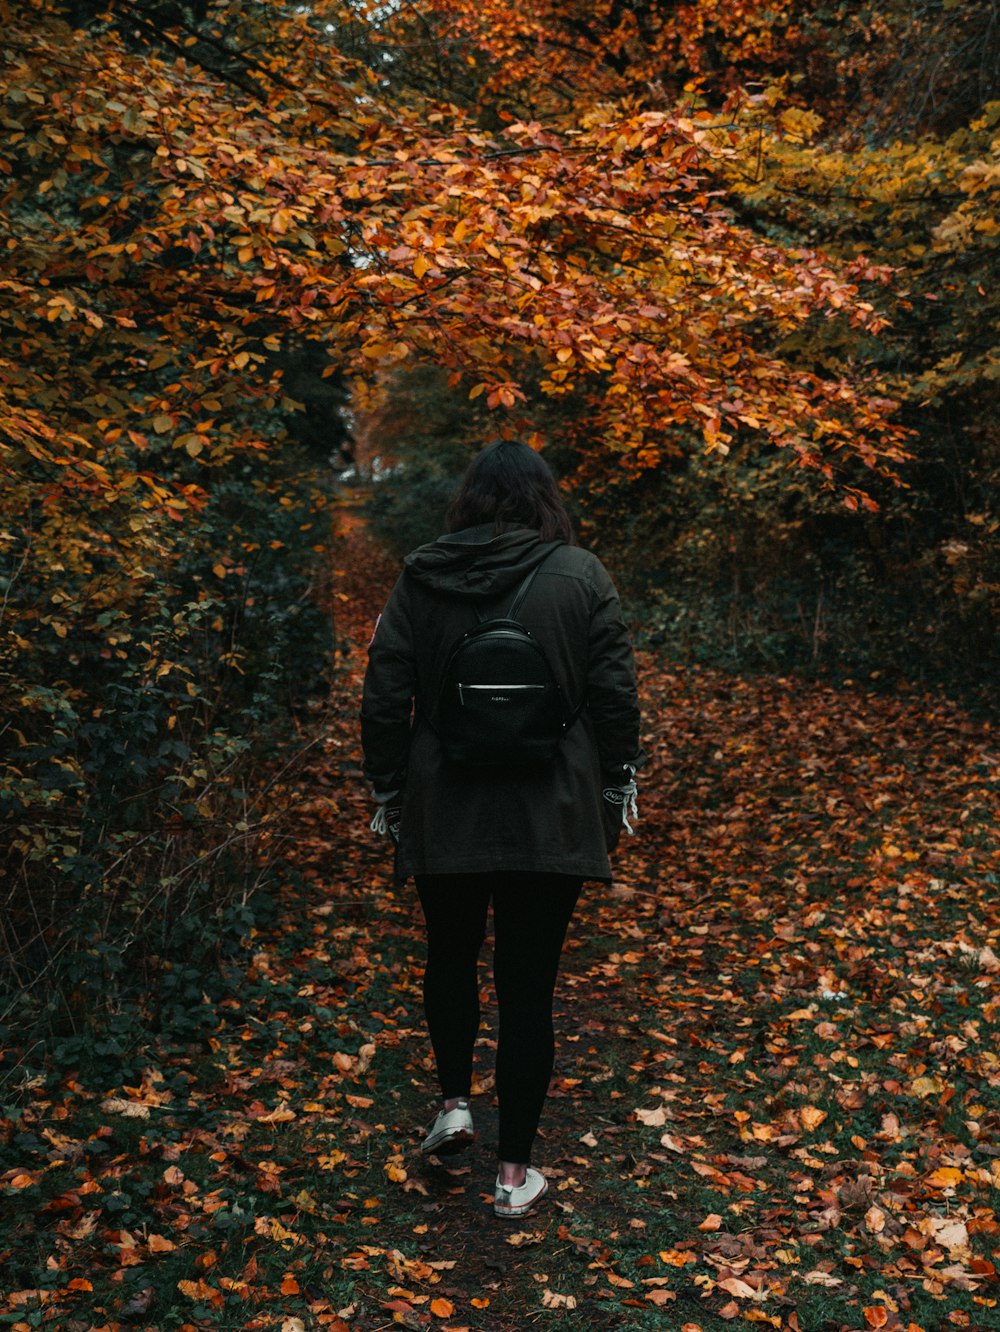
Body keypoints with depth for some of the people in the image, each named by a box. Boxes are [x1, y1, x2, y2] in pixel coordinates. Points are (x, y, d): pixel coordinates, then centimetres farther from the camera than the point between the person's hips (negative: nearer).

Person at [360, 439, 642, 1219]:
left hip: (446, 811, 1)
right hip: (551, 816, -1)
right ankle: (516, 1173, 15)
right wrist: (619, 783, 9)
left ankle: (455, 1102, 24)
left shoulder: (422, 579, -1)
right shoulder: (580, 576, -5)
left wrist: (389, 791, 11)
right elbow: (616, 693, -4)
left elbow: (384, 700, 0)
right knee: (528, 983, 7)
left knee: (452, 955, 26)